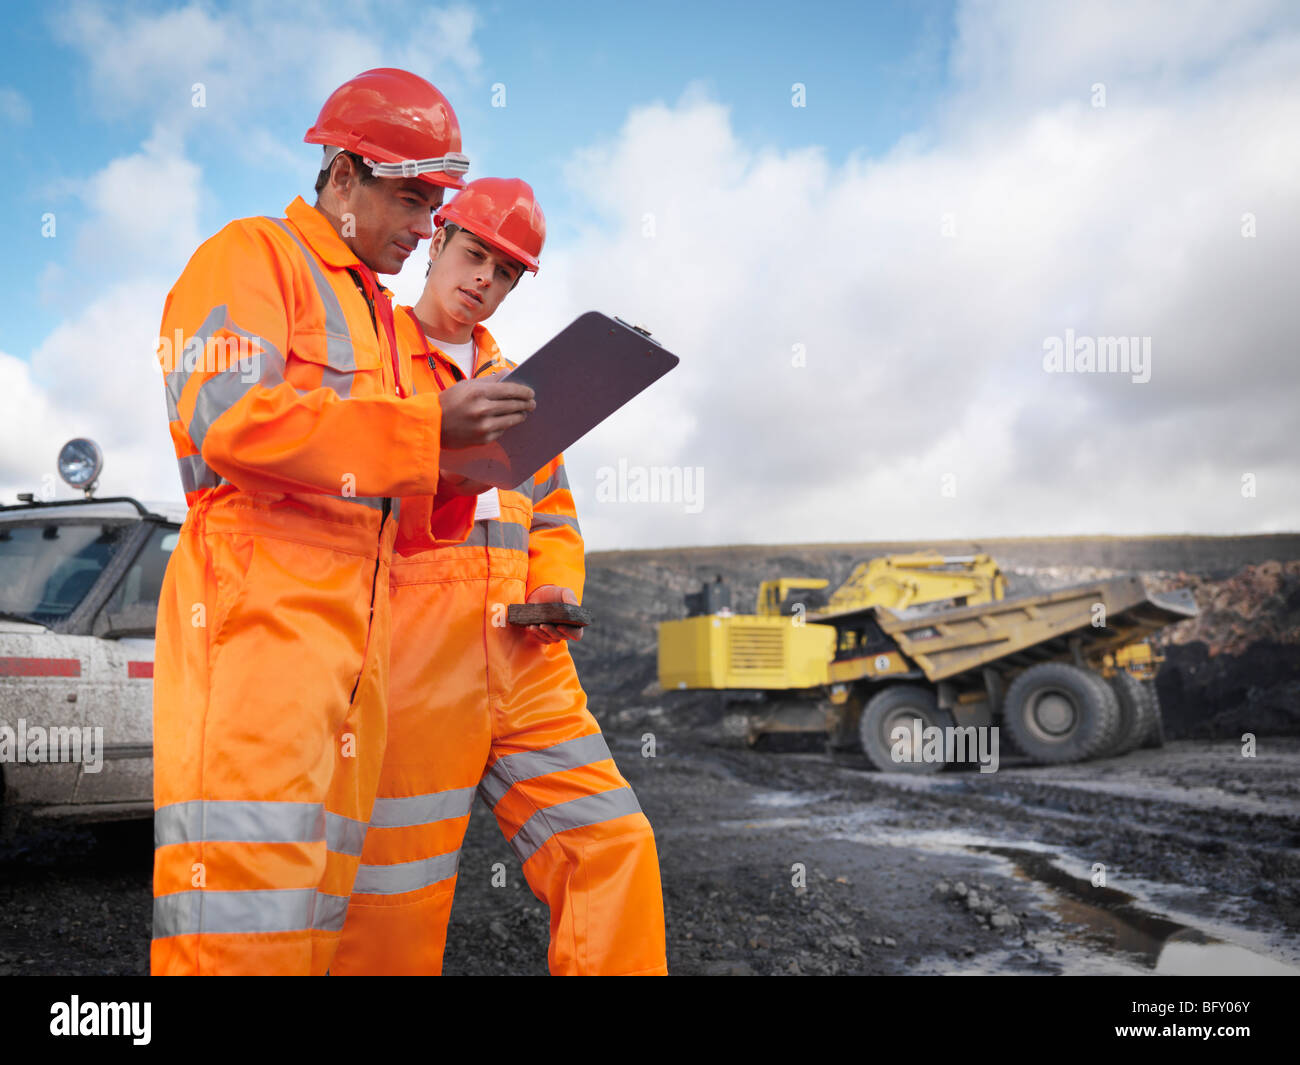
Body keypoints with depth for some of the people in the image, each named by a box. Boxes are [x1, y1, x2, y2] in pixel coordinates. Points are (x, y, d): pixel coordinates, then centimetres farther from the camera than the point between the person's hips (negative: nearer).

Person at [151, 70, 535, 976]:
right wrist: (426, 426, -19)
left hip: (353, 629, 8)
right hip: (259, 612, -8)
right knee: (249, 910, -11)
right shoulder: (255, 255, 3)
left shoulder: (373, 312, 28)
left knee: (316, 904, 8)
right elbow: (220, 412, -16)